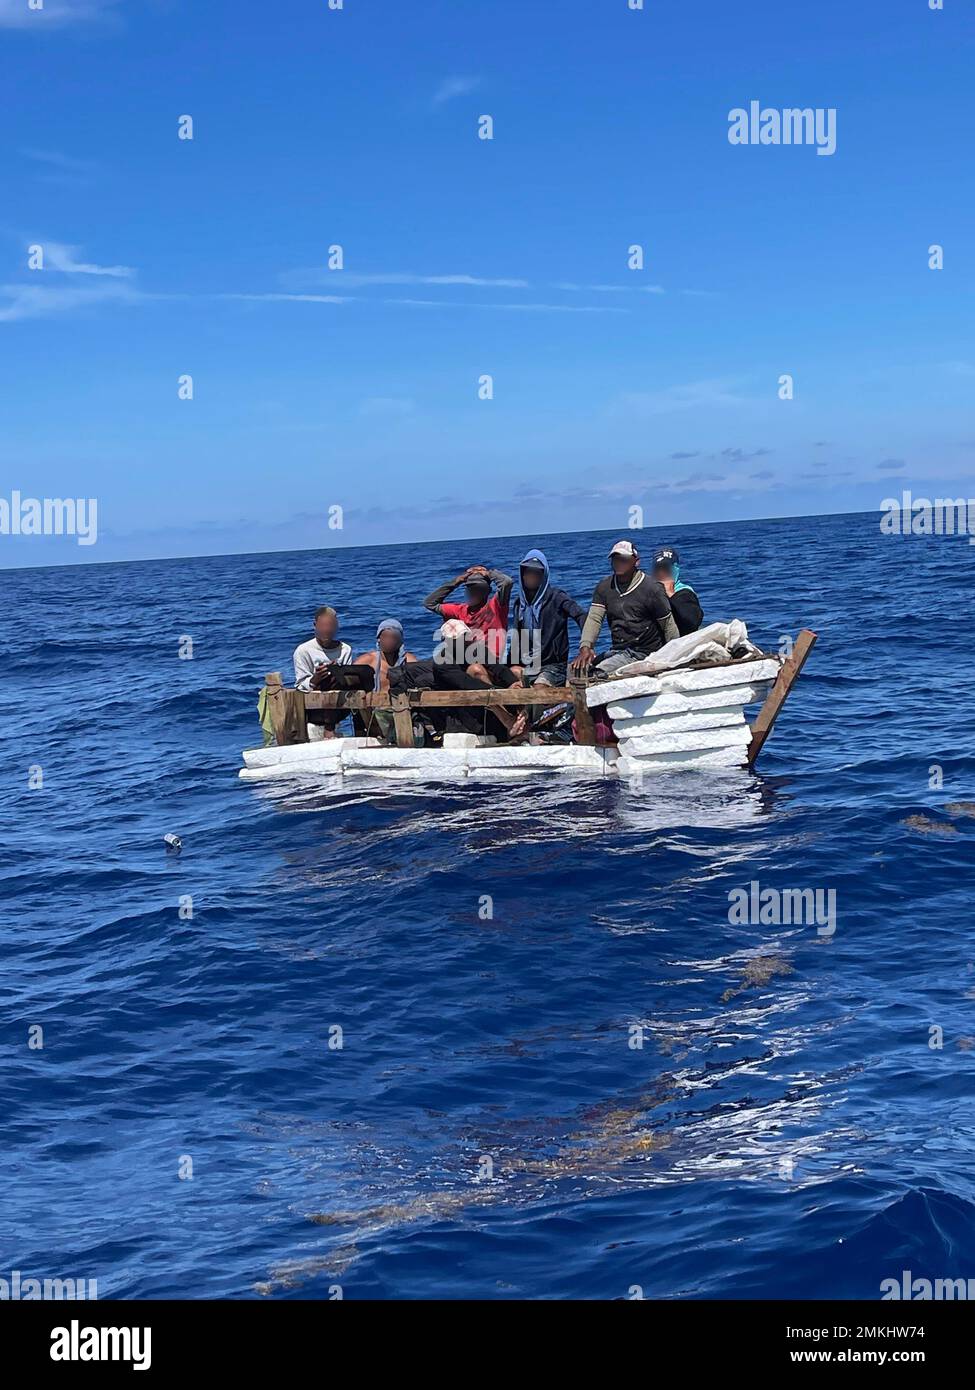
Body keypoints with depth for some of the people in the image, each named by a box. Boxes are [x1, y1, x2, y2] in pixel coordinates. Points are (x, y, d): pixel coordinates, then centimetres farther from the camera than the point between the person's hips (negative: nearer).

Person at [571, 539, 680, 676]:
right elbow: (594, 619, -1)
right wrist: (585, 648, -19)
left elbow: (669, 627, -4)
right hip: (616, 650, 6)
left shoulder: (652, 588, -7)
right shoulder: (604, 587, 9)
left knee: (599, 672, -26)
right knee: (577, 668, -11)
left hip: (643, 653, -6)